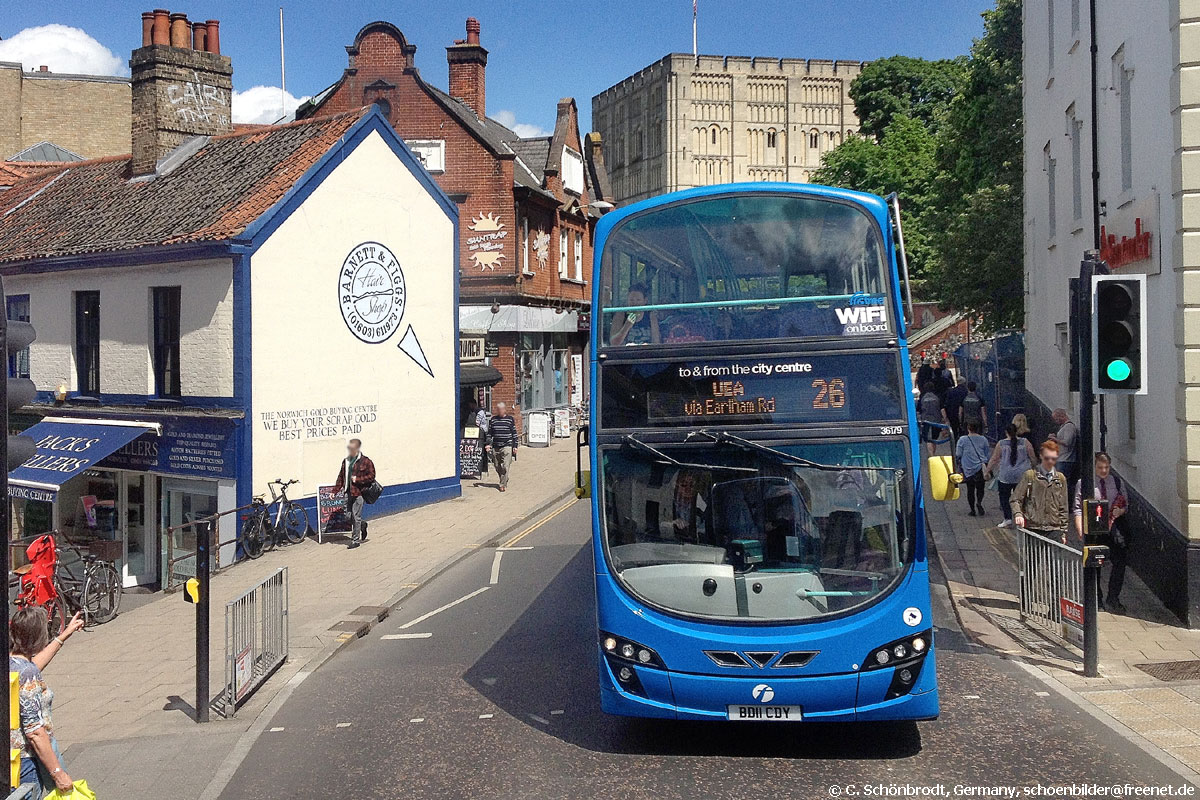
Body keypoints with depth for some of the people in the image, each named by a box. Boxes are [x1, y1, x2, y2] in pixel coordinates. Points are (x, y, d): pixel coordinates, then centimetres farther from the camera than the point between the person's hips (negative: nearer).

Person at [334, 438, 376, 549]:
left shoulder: (366, 462, -7)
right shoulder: (346, 461, 13)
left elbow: (371, 476, -8)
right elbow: (341, 477, 19)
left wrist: (357, 479, -15)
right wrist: (335, 490, 13)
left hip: (359, 493, -6)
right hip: (348, 493, 6)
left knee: (356, 516, -4)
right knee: (349, 514, 7)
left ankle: (355, 539, 6)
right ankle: (362, 524, 36)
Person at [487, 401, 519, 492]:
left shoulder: (510, 419, 1)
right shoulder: (493, 419, 8)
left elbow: (514, 433, 3)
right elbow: (489, 433, 14)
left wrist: (515, 446, -1)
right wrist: (488, 444, 4)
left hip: (507, 446, -4)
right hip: (495, 447, 4)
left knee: (506, 467, -11)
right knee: (497, 467, 10)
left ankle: (503, 484, -5)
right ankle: (503, 480, 31)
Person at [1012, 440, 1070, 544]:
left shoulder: (1061, 479, 13)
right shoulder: (1030, 475, 2)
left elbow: (1063, 508, 15)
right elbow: (1015, 500, 2)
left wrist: (1063, 532, 11)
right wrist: (1018, 514, -17)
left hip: (1054, 530, 2)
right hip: (1033, 529, -2)